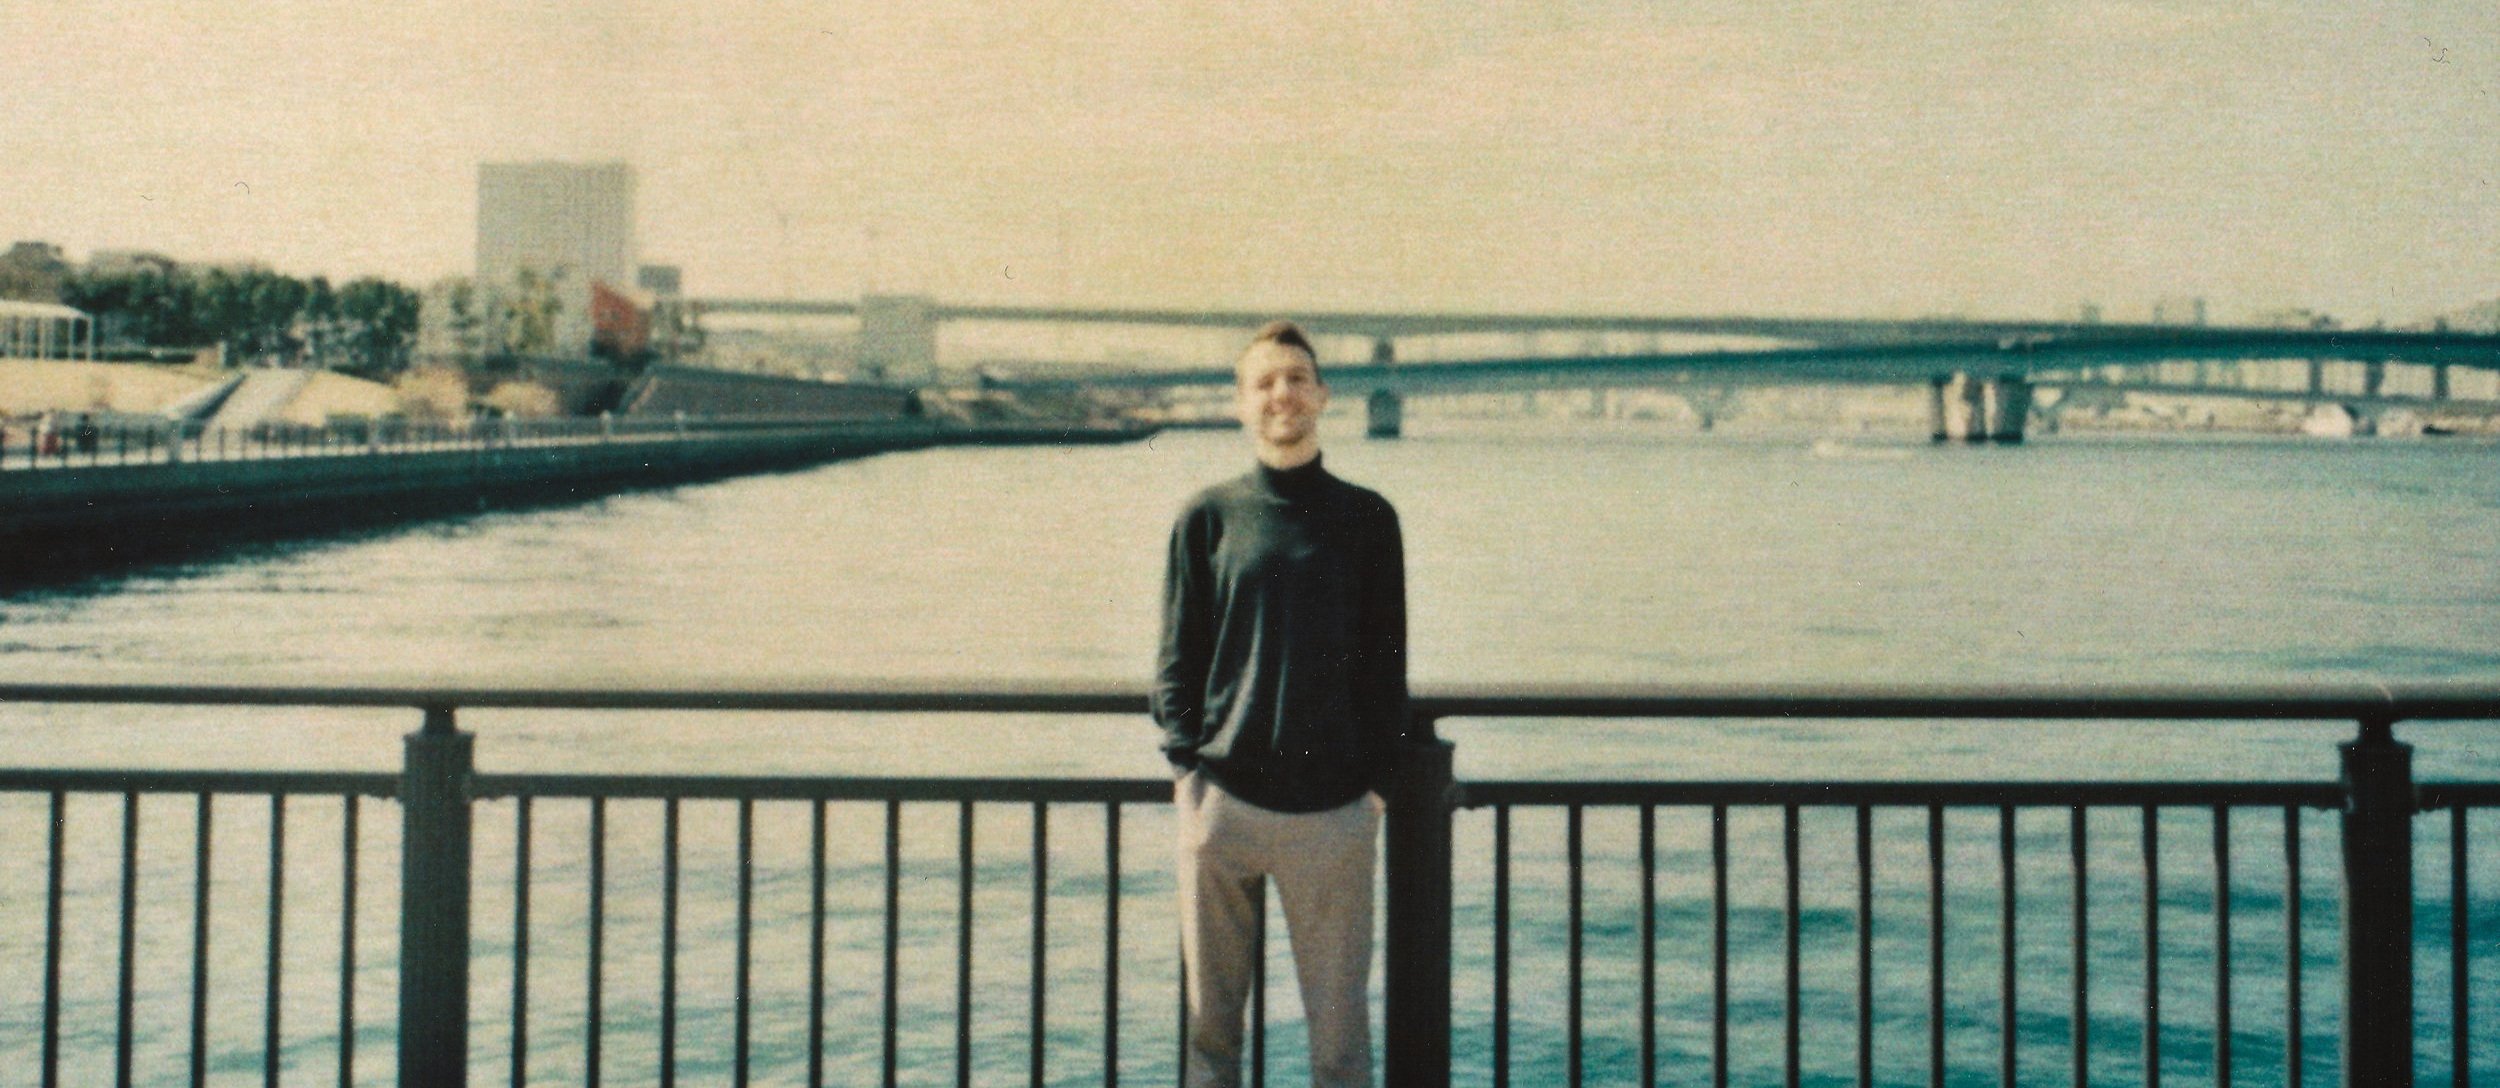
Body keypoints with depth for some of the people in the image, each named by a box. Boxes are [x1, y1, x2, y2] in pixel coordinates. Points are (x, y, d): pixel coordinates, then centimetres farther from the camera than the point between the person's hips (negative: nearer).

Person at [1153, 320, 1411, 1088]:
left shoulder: (1366, 519, 7)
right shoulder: (1207, 518, 7)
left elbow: (1385, 663, 7)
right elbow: (1177, 658, 7)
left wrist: (1378, 779, 0)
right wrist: (1187, 767, -3)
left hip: (1335, 808, 0)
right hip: (1222, 803, 1)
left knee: (1339, 1022, 3)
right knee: (1209, 1017, 7)